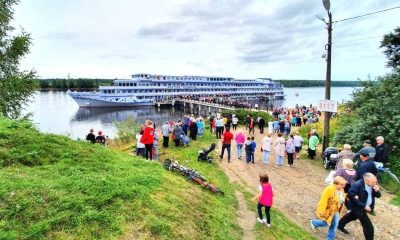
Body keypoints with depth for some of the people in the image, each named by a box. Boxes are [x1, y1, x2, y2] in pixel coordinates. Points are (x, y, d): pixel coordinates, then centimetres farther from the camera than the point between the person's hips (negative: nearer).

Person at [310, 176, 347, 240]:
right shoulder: (329, 189, -28)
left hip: (335, 211, 7)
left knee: (334, 226, 7)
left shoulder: (341, 190, -2)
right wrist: (322, 212, -25)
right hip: (327, 210, -7)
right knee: (325, 223, 4)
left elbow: (341, 201, 12)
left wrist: (338, 211, 15)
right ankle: (313, 222, 33)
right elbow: (323, 201, -26)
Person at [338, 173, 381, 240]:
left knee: (352, 216, 30)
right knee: (369, 227, -8)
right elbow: (351, 196, -33)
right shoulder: (357, 185, -31)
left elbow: (378, 196, 2)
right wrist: (363, 206, -31)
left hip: (367, 206, 9)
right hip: (358, 207, -9)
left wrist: (377, 191, -23)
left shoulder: (372, 185, -7)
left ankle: (340, 225, 54)